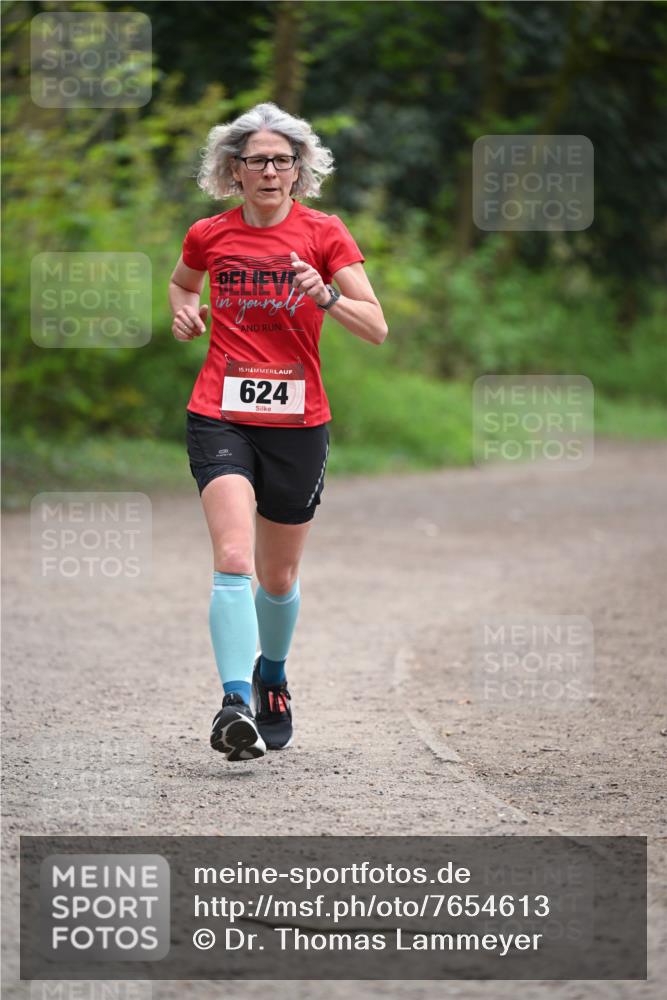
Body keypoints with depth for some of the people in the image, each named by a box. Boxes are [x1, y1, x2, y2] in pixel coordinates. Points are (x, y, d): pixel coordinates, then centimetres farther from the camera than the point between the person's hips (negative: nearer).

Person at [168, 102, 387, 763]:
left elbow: (376, 329, -5)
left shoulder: (324, 234, -1)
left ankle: (272, 674, 41)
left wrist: (326, 295, -23)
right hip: (219, 418, 0)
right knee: (233, 559, -21)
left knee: (278, 577, 12)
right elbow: (181, 283, 28)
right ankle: (235, 703, -27)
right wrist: (185, 312, 6)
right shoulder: (208, 236, 4)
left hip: (298, 422, 0)